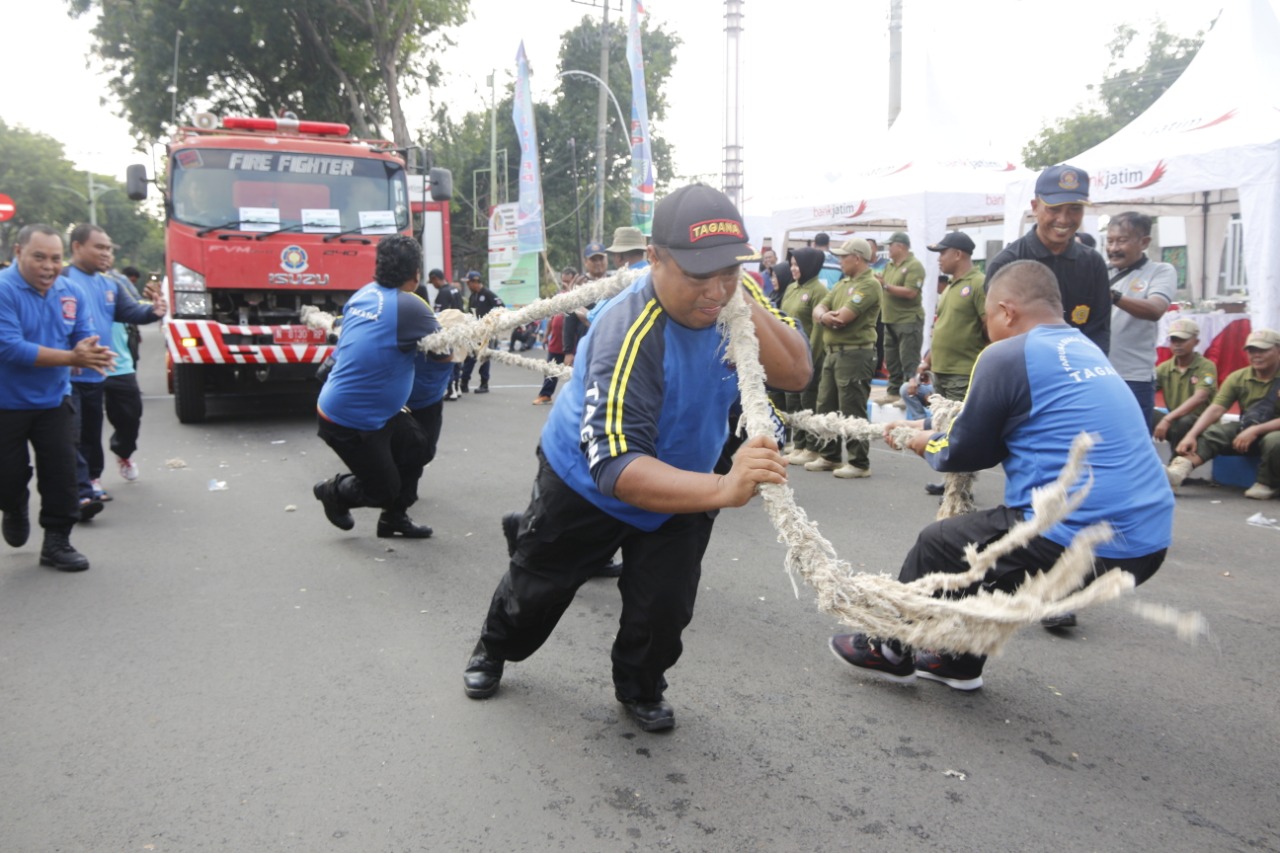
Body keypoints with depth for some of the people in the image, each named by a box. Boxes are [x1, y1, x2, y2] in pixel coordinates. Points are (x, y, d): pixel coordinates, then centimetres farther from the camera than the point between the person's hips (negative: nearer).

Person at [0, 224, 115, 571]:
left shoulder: (70, 292, -1)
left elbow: (84, 337, 2)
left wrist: (89, 353, -23)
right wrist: (72, 357, -30)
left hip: (53, 401, 4)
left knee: (61, 472, 1)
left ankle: (56, 542, 14)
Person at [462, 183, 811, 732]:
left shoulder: (727, 298, -19)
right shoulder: (629, 336, -41)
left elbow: (795, 374, -21)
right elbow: (617, 468, -49)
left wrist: (747, 309, -37)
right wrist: (722, 488, -64)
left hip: (677, 485, 4)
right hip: (587, 479, -4)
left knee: (664, 606, -1)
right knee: (537, 583, 19)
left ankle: (640, 689, 32)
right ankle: (493, 651, 51)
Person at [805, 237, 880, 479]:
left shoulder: (869, 284, -12)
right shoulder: (842, 284, 17)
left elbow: (843, 317, -22)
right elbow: (818, 310, 8)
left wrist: (828, 316, -2)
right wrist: (824, 316, -15)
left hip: (854, 354, -9)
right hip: (832, 352, 9)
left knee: (851, 411, -5)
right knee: (826, 407, 15)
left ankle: (859, 463, 3)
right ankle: (829, 456, 26)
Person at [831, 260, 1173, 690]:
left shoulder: (1007, 355, -10)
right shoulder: (1085, 348, 16)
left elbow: (963, 453, -1)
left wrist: (925, 444, 19)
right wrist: (929, 429, 30)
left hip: (1087, 540, -9)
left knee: (939, 544, 11)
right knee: (988, 537, 28)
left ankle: (891, 650, 31)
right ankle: (958, 660, 38)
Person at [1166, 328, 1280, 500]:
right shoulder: (1238, 378, -2)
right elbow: (1215, 410, -13)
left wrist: (1256, 430, -31)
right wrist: (1191, 435, -28)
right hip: (1246, 430, 4)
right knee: (1210, 433, -21)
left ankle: (1266, 484, -11)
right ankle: (1177, 472, -48)